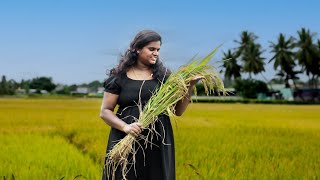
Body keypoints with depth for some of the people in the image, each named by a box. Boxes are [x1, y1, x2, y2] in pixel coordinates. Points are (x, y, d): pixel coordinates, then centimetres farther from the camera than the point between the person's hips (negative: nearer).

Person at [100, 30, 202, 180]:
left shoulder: (163, 75, 7)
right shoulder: (119, 77, 2)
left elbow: (178, 111, 7)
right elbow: (105, 112, 1)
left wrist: (189, 86, -6)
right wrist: (125, 127, -16)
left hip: (158, 144, 2)